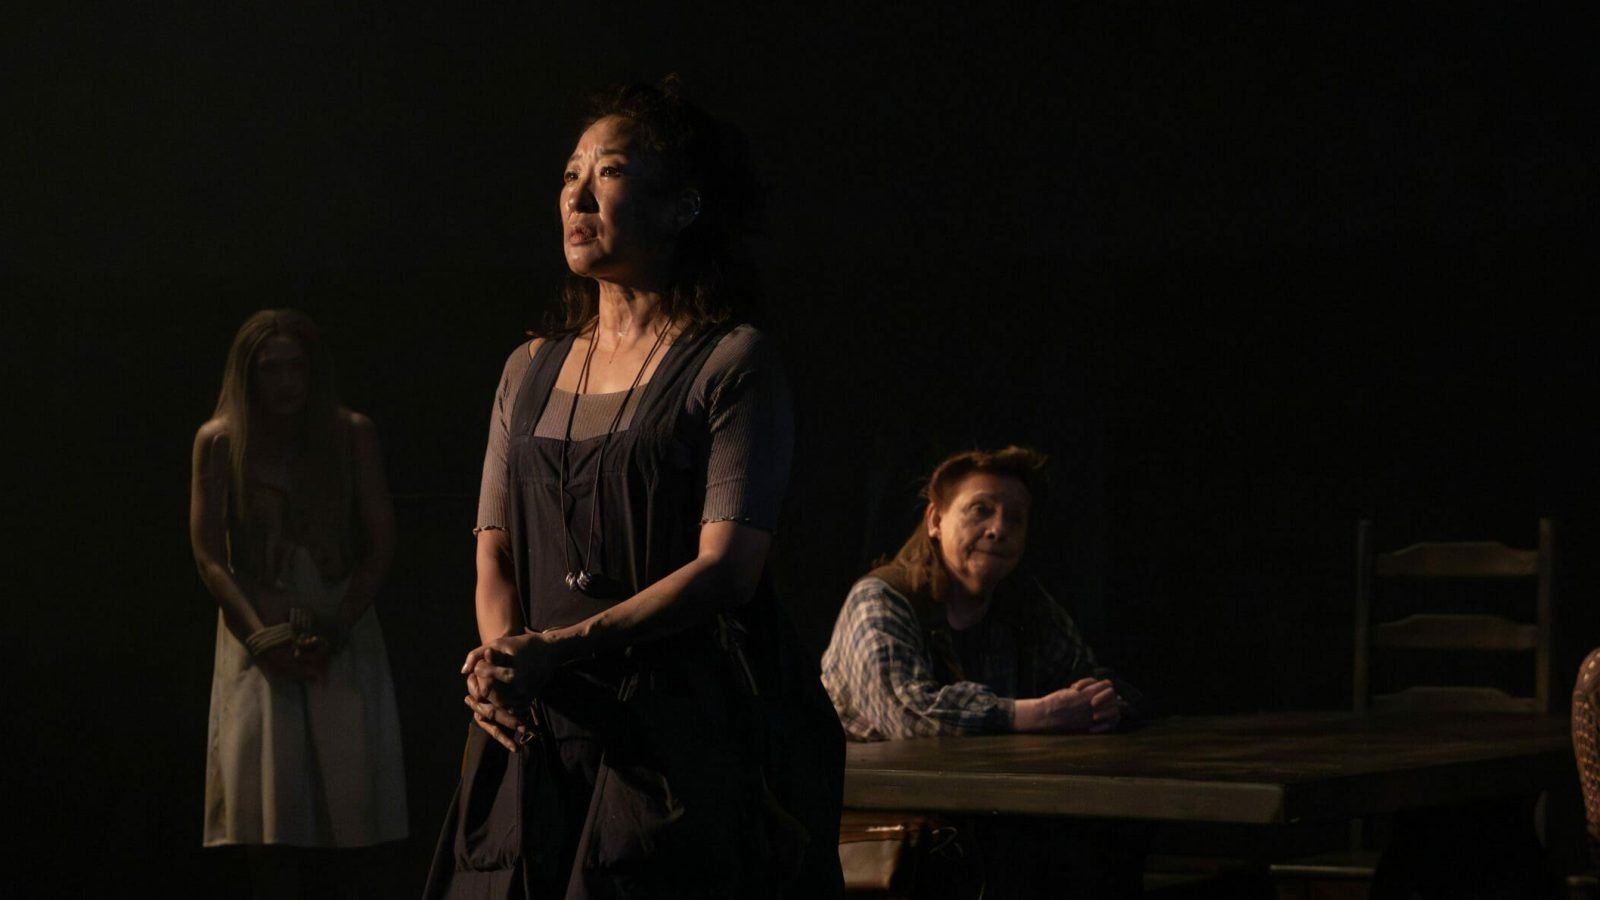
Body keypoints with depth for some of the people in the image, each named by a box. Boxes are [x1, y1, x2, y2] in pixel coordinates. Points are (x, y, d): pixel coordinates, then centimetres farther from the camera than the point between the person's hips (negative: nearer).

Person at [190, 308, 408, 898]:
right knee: (269, 802, -7)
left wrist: (337, 630, -9)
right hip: (259, 633, -1)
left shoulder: (352, 435, 0)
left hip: (343, 631, 1)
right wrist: (262, 638, -11)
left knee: (345, 793, -5)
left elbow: (380, 545, 1)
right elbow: (208, 556, -2)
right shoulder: (219, 442, -2)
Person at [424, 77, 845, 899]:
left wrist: (561, 648, -21)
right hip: (537, 737, 5)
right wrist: (500, 657, -11)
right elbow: (494, 554, 11)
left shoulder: (732, 363, -3)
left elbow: (726, 567, -12)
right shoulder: (530, 371, 15)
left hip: (684, 734, -5)